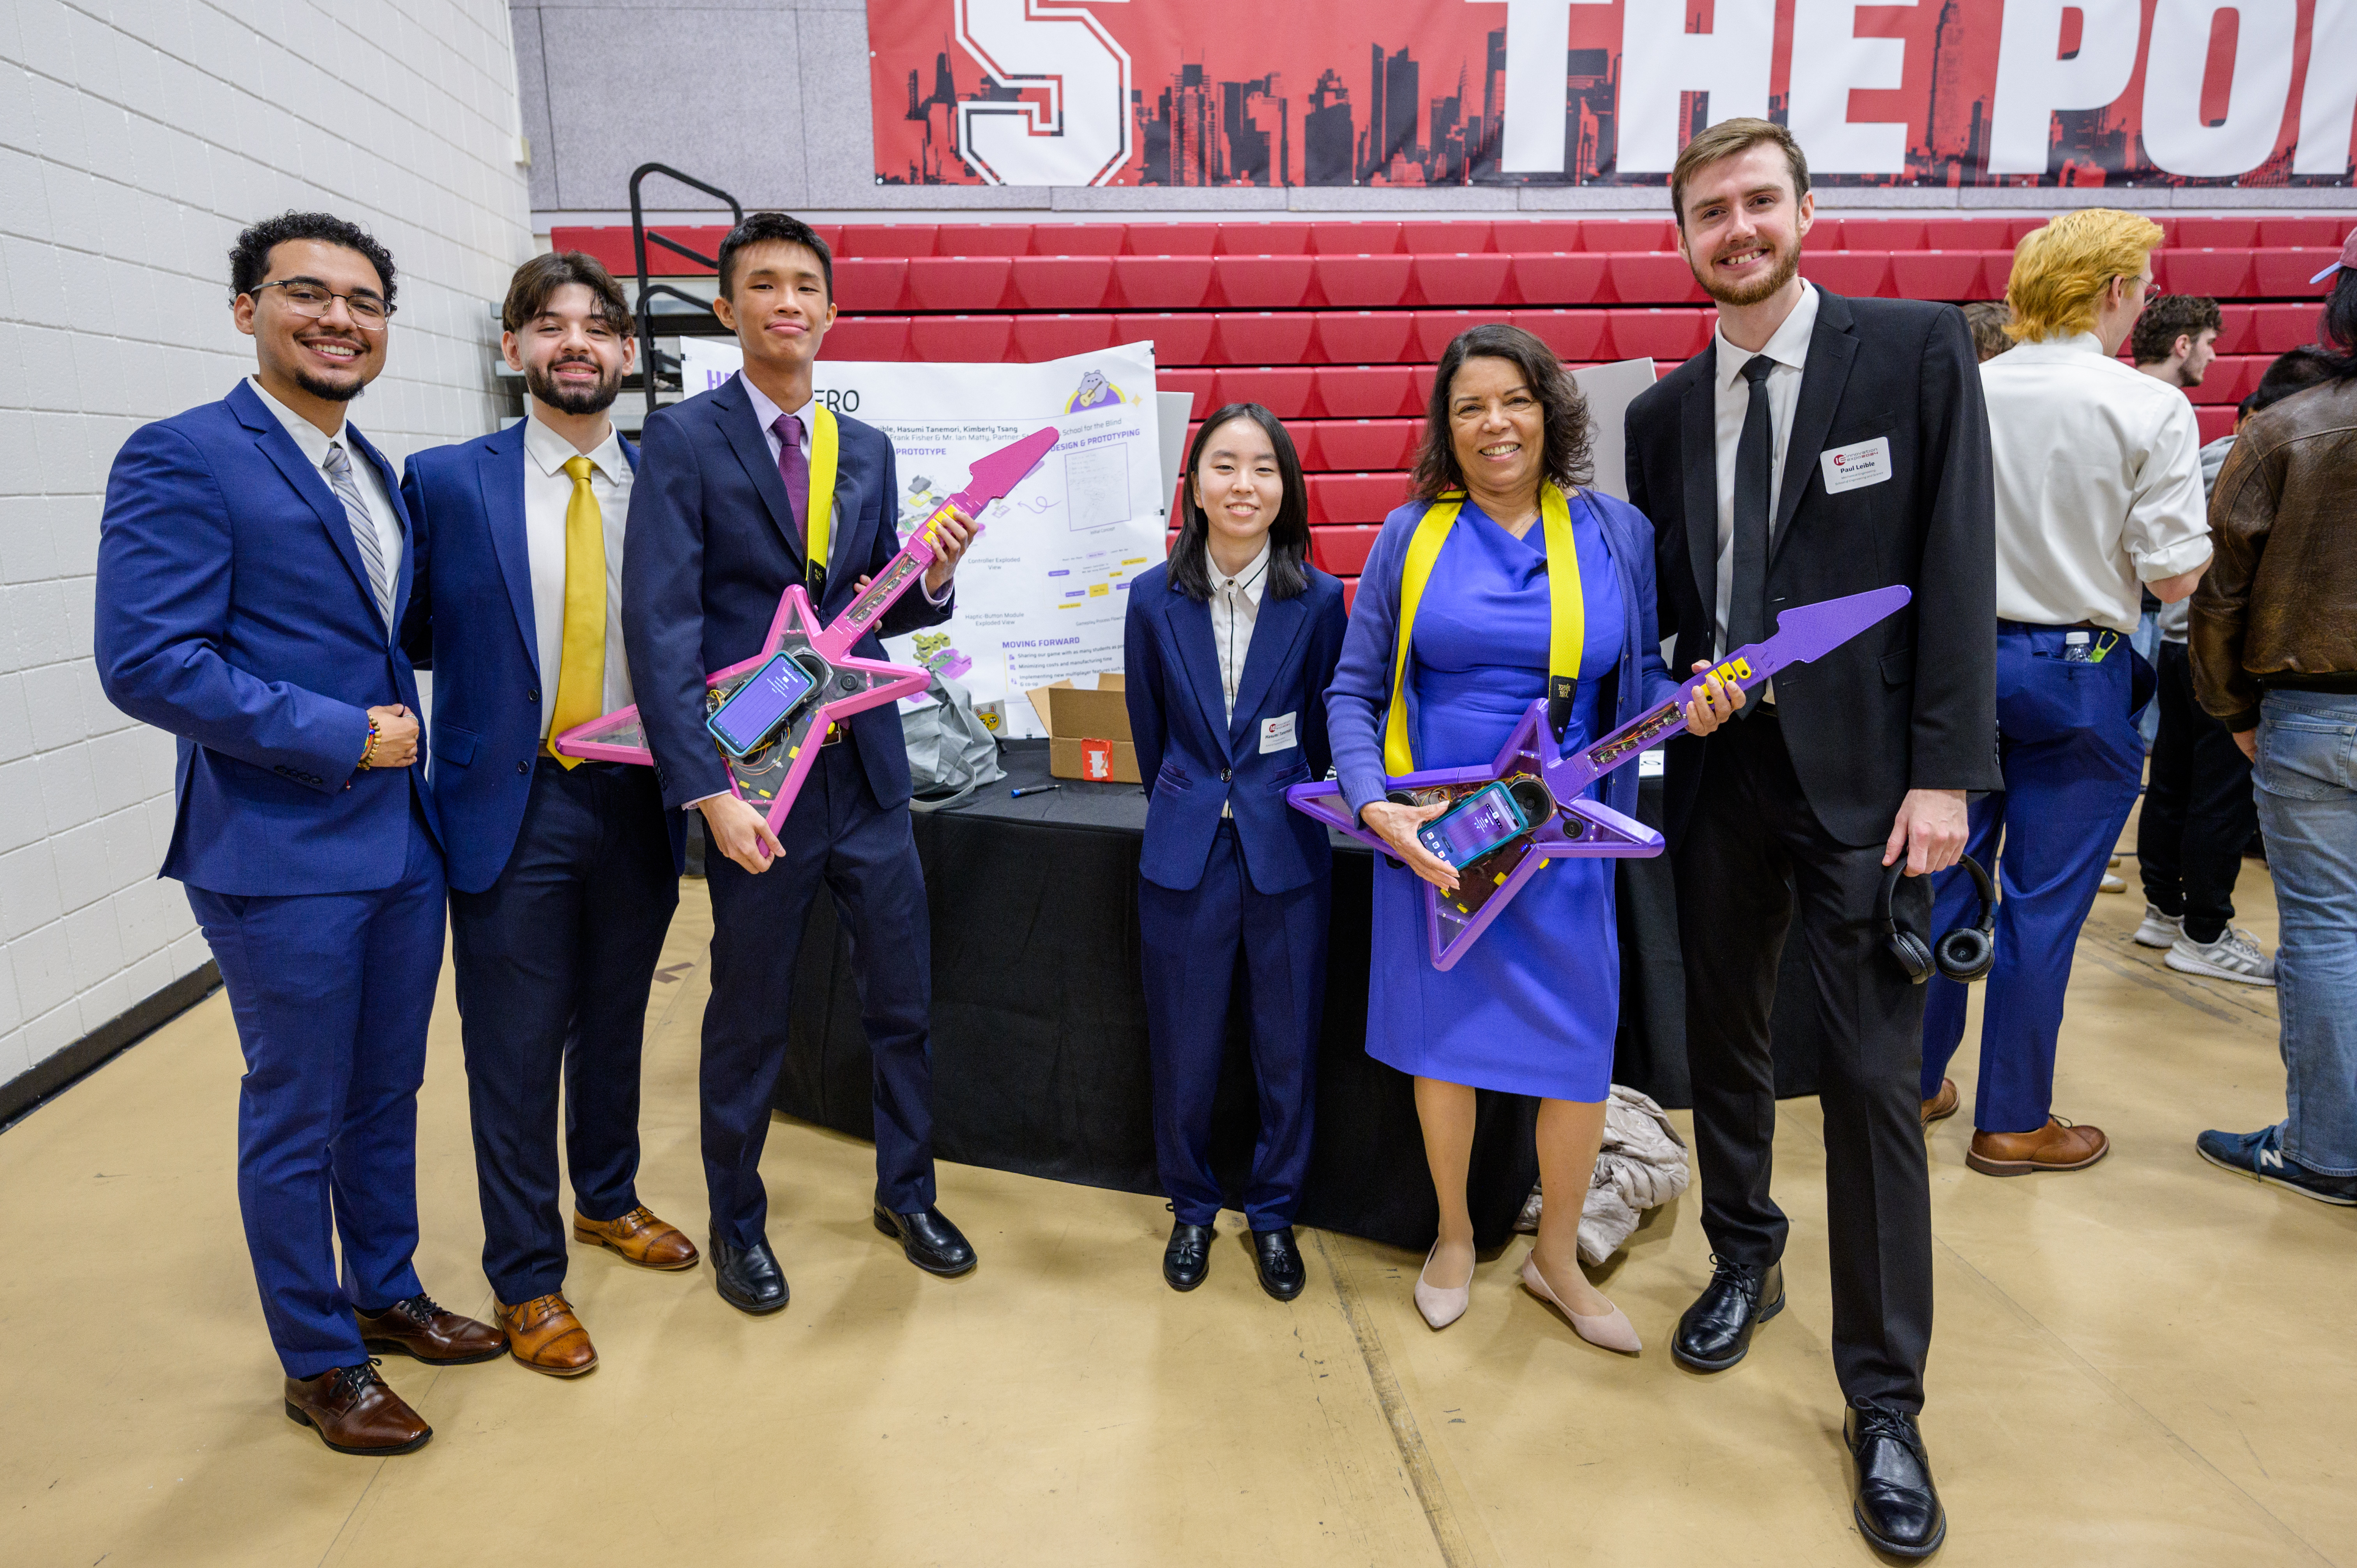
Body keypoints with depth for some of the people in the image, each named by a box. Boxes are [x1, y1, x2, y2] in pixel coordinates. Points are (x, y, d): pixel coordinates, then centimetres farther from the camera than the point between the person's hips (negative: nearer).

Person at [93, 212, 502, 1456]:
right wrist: (343, 737, -18)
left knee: (387, 1094, 19)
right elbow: (146, 663, -20)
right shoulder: (181, 459, -12)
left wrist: (409, 735, 6)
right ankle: (318, 1364, 26)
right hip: (281, 855, -7)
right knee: (296, 1121, 8)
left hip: (401, 839, 7)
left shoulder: (374, 471, 12)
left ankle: (386, 1296, 38)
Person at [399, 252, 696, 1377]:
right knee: (514, 1053, 7)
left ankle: (608, 1200, 43)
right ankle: (525, 1276, 25)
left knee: (613, 1027, 19)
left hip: (637, 802, 3)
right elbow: (414, 637, 0)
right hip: (510, 807, -2)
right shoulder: (446, 482, -4)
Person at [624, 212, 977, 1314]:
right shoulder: (682, 441, -6)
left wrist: (933, 577, -8)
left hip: (869, 768, 4)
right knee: (749, 1017, 11)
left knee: (903, 997, 12)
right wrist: (710, 789, -20)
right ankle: (736, 1223, 33)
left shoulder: (867, 451, 10)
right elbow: (660, 629, -13)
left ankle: (907, 1192, 34)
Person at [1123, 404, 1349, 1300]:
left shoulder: (1319, 600, -5)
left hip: (1285, 849, 0)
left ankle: (1274, 1213, 32)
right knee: (1183, 1049, 9)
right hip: (1184, 850, 1)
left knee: (1288, 1047, 10)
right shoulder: (1155, 598, -3)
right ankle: (1191, 1209, 33)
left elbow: (1321, 729, 6)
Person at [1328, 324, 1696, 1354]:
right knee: (1442, 1035, 10)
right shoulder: (1413, 535, -1)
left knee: (1580, 1050, 4)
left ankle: (1556, 1256, 30)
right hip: (1433, 831, 0)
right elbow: (1353, 690, -1)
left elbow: (1640, 677, 9)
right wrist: (1374, 803, -14)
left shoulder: (1615, 533, 2)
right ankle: (1454, 1235, 35)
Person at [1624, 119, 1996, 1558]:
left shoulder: (1920, 350, -3)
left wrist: (1945, 771, -13)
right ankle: (1744, 1262, 39)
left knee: (1874, 1078, -1)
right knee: (1726, 1039, 15)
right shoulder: (1666, 412, 8)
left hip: (1861, 770, -4)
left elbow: (1958, 565, -8)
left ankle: (1885, 1398, 15)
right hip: (1719, 764, 4)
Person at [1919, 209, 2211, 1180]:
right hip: (2077, 674, -4)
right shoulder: (2149, 408, -11)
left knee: (1948, 877, 15)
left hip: (1962, 657, 4)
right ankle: (2013, 1121, 18)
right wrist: (2215, 519, 8)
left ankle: (1916, 1079, 26)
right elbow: (2174, 575, -11)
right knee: (2043, 903, 6)